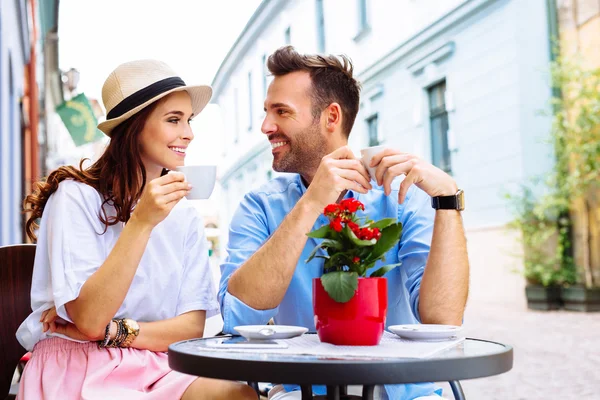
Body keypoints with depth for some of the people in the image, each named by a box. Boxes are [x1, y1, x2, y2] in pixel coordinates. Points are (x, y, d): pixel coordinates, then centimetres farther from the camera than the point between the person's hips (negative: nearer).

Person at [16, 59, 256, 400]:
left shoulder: (186, 216, 8)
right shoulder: (77, 196, -9)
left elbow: (193, 326, 0)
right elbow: (89, 320, -19)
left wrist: (111, 331, -15)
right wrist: (141, 223, -27)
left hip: (157, 369, 4)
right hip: (76, 369, -4)